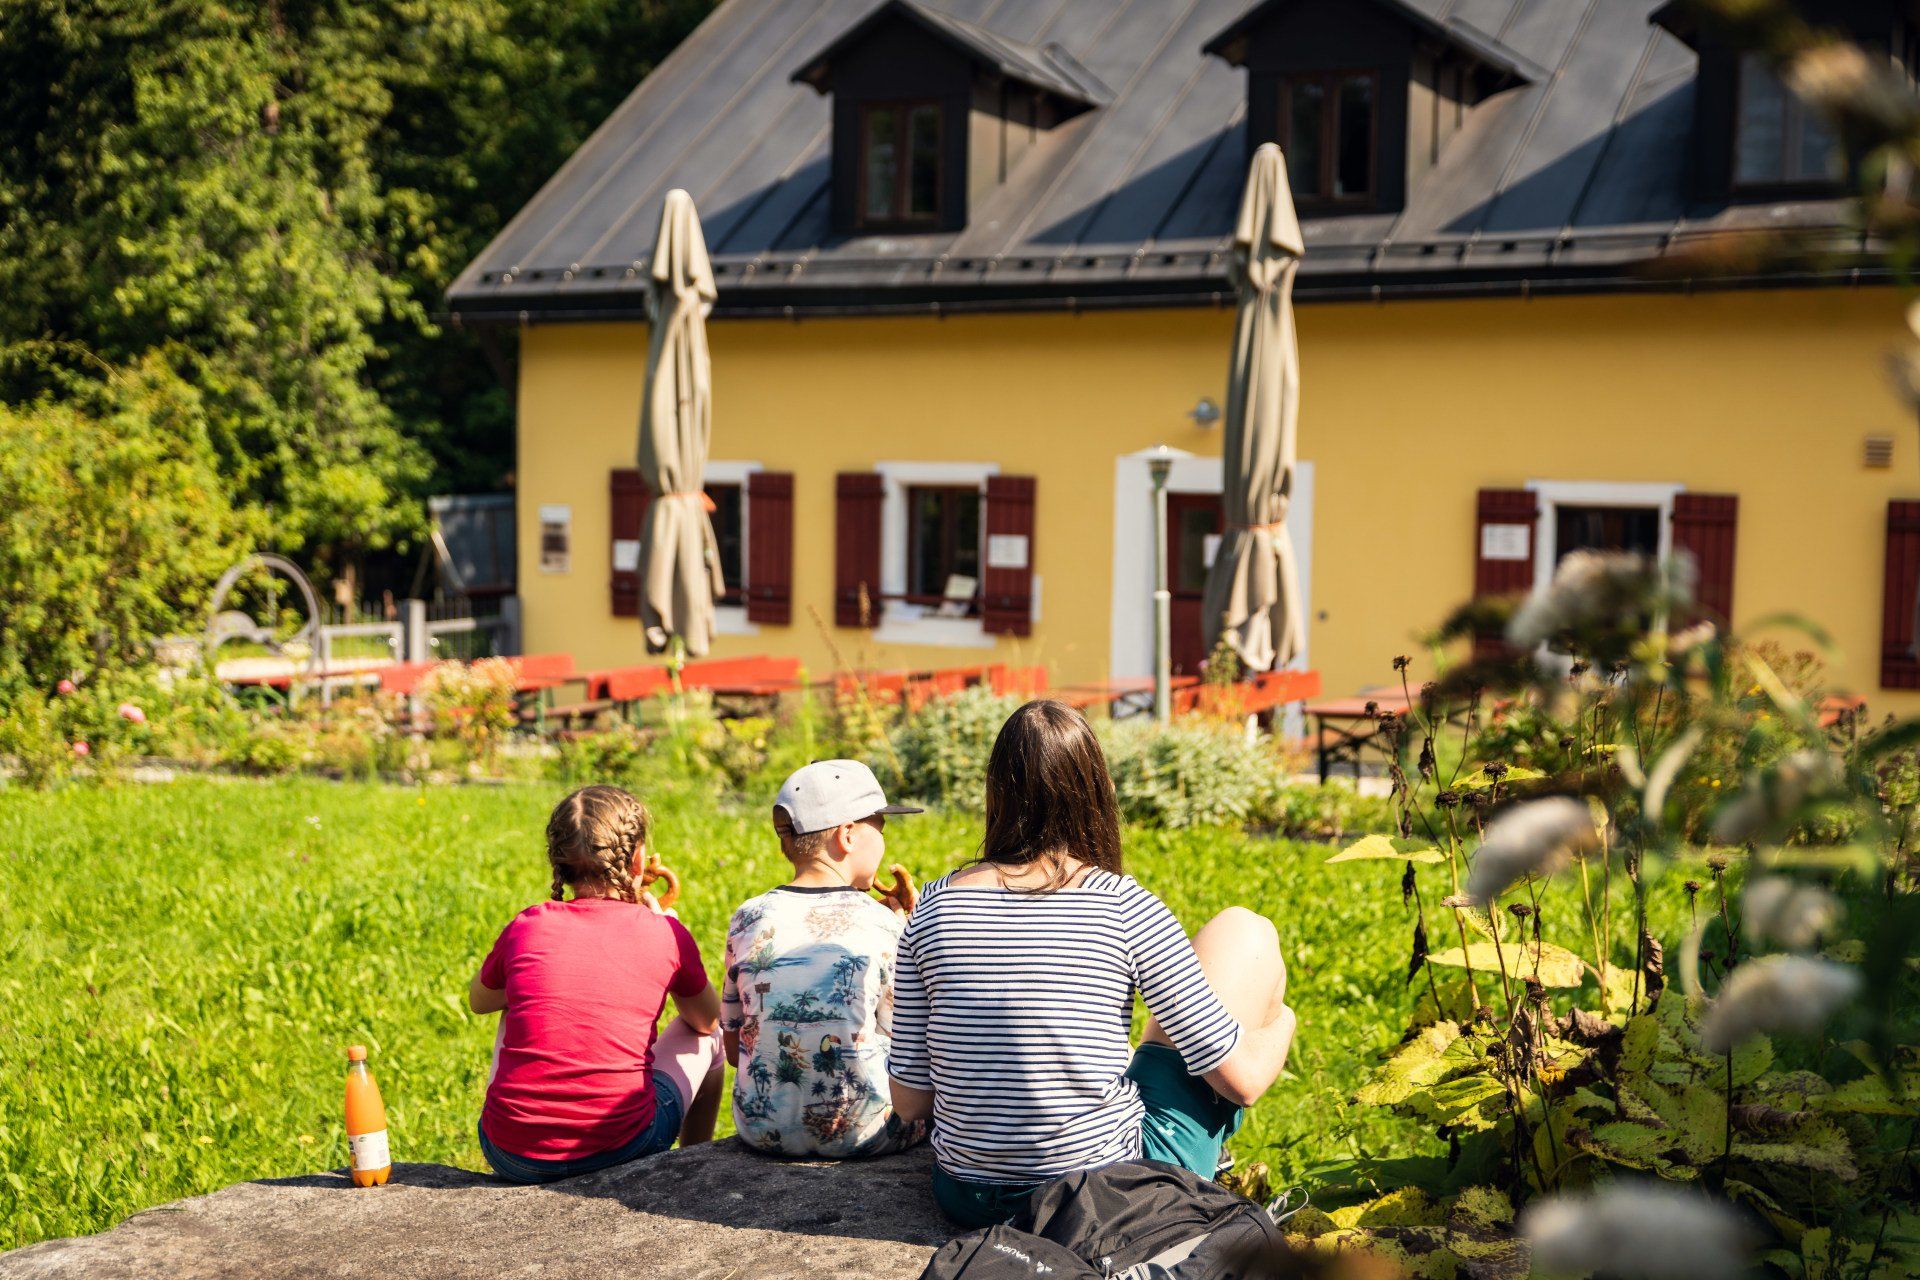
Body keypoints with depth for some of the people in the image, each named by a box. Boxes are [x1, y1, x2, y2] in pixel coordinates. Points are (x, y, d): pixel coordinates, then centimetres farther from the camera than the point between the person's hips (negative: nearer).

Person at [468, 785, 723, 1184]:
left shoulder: (524, 928, 2)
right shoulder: (662, 932, -2)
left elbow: (479, 1000, 24)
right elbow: (708, 1019, 18)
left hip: (512, 1155, 2)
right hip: (623, 1147, -2)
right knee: (705, 1037, 27)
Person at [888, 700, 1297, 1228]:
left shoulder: (934, 907, -6)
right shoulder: (1125, 907, -15)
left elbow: (909, 1101, -1)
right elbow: (1241, 1079, -9)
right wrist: (1278, 1022, 14)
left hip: (968, 1198, 4)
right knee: (1244, 930, 10)